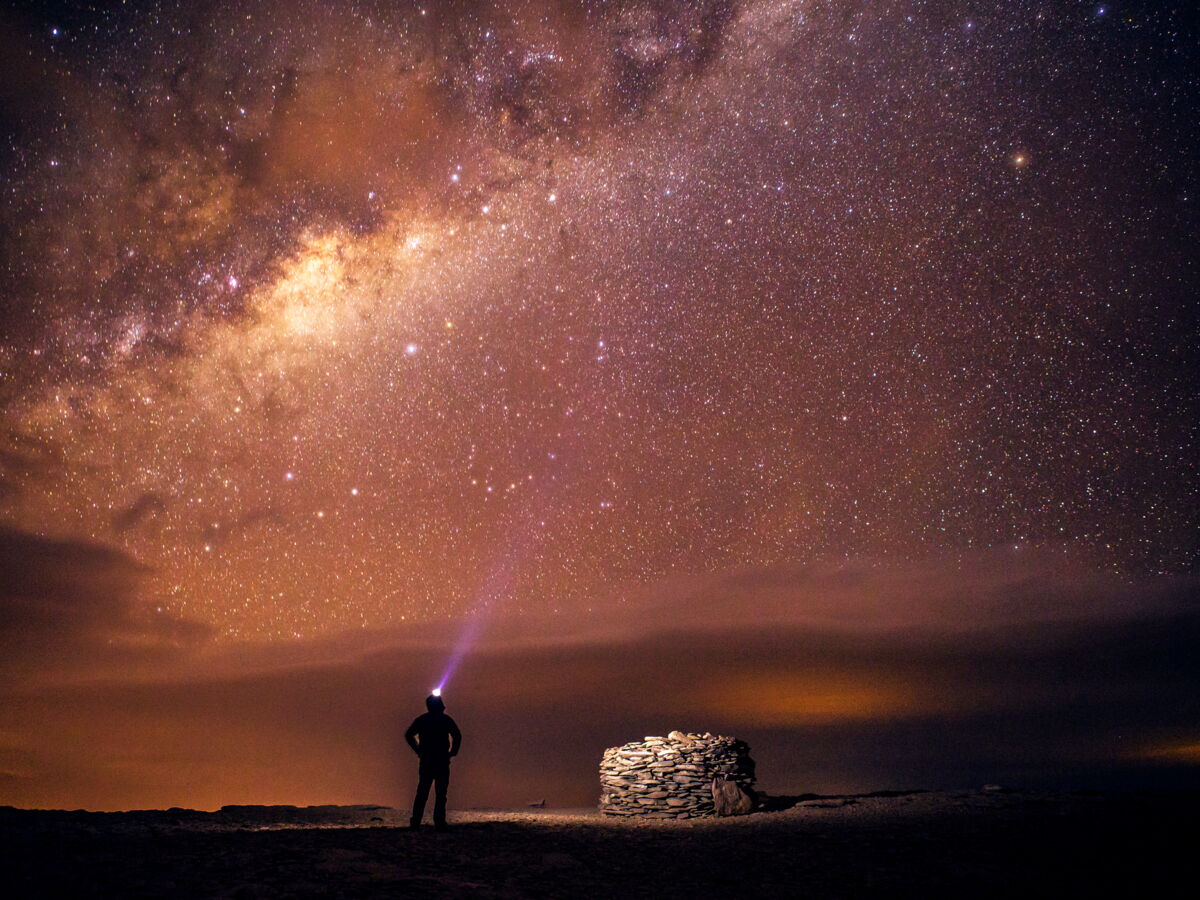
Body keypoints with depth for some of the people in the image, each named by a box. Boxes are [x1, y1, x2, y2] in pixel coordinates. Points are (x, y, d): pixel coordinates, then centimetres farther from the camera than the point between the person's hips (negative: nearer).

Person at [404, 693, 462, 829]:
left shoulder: (421, 719, 8)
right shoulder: (446, 719, 0)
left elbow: (408, 735, 3)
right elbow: (457, 736, -9)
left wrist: (418, 750, 5)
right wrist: (452, 752, 0)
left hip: (426, 761, 3)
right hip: (442, 761, -3)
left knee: (422, 792, 7)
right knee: (440, 793, 0)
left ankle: (415, 822, 1)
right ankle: (439, 822, -5)